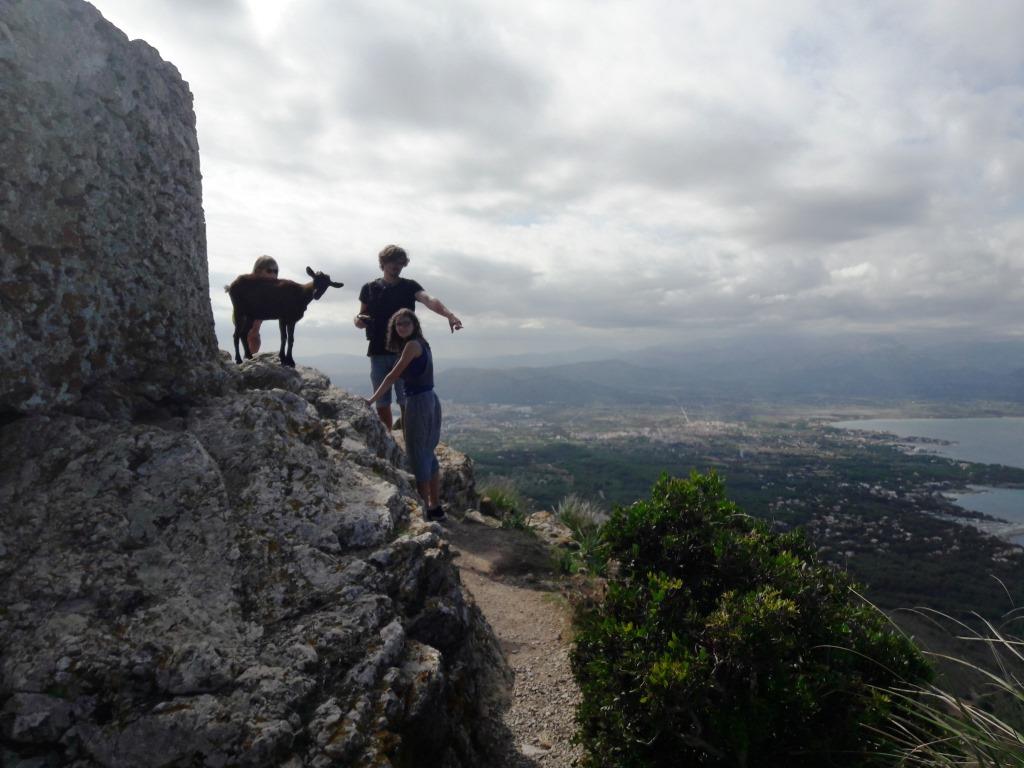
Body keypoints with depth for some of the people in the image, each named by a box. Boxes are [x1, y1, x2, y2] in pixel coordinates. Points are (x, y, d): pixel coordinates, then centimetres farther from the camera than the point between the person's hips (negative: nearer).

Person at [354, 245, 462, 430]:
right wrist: (358, 321, -10)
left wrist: (449, 314, -37)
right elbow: (361, 320, 16)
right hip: (378, 352, 2)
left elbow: (429, 300, -17)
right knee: (382, 403, 7)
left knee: (406, 402, -3)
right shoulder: (369, 289, 9)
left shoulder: (409, 286, 3)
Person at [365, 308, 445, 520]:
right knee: (428, 454, 15)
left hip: (418, 402, -9)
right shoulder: (421, 344, 15)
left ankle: (424, 510, 3)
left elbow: (393, 376, -13)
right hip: (431, 400, 9)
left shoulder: (412, 345, -11)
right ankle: (435, 506, 22)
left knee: (417, 456, -2)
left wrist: (372, 399, -12)